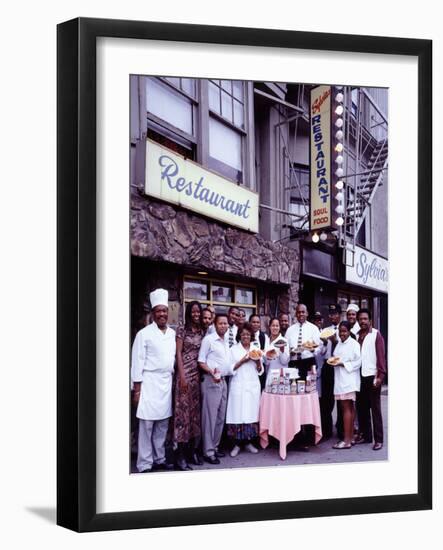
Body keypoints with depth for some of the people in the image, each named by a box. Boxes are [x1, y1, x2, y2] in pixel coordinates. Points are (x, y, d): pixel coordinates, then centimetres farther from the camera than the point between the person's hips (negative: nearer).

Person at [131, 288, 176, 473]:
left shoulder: (172, 334, 10)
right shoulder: (144, 334, -6)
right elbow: (137, 362, -7)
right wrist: (137, 390, -10)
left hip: (167, 383, 5)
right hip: (149, 383, -5)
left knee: (163, 425, 10)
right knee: (147, 425, -4)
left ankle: (159, 459, 21)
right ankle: (144, 465, 1)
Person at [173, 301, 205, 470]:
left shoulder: (202, 332, 13)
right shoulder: (182, 330, -1)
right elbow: (178, 353, -6)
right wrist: (182, 376, -13)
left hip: (198, 374, 5)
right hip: (185, 373, -5)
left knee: (195, 410, 7)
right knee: (183, 409, -6)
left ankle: (193, 450, 15)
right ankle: (180, 455, -5)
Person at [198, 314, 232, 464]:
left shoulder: (226, 342, 15)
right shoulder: (208, 339, -7)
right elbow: (201, 362, -8)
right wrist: (212, 372, -22)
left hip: (223, 381, 8)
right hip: (211, 380, -8)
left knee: (220, 416, 10)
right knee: (210, 416, -6)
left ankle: (214, 446, 19)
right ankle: (208, 451, -2)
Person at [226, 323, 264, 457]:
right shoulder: (234, 349, 4)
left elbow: (260, 371, 14)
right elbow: (230, 369, -2)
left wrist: (258, 361, -5)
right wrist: (242, 361, -12)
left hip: (253, 386, 3)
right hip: (238, 386, -3)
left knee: (251, 414, 2)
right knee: (237, 415, -6)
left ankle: (248, 442, 13)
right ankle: (237, 444, 2)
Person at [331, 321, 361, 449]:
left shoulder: (354, 344, -7)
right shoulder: (339, 343, 15)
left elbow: (358, 362, -12)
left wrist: (343, 364, -17)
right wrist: (333, 361, 5)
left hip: (349, 379, -8)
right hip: (340, 379, 8)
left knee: (346, 408, -9)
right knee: (348, 408, 11)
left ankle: (347, 440, -9)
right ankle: (351, 437, 16)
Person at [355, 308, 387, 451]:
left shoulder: (376, 334, -2)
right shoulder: (356, 335, 11)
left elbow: (381, 355, -6)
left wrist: (380, 375, -13)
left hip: (372, 376, -5)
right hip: (359, 376, 5)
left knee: (375, 408, -1)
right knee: (361, 407, 9)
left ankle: (378, 439, 2)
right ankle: (365, 435, 19)